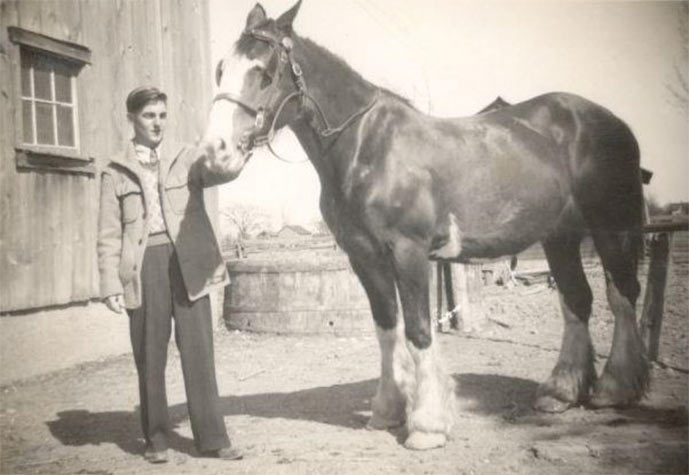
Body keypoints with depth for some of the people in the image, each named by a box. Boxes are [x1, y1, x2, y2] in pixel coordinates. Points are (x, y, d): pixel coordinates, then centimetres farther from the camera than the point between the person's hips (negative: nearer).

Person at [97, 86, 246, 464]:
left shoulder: (186, 159, 10)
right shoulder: (115, 172, 8)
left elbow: (220, 172, -11)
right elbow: (109, 234, 5)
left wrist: (231, 159, -34)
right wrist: (110, 284, -4)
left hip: (188, 262, 0)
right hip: (144, 266, 0)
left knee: (198, 350, 2)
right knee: (150, 355, 6)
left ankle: (211, 437, 9)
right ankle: (156, 438, 20)